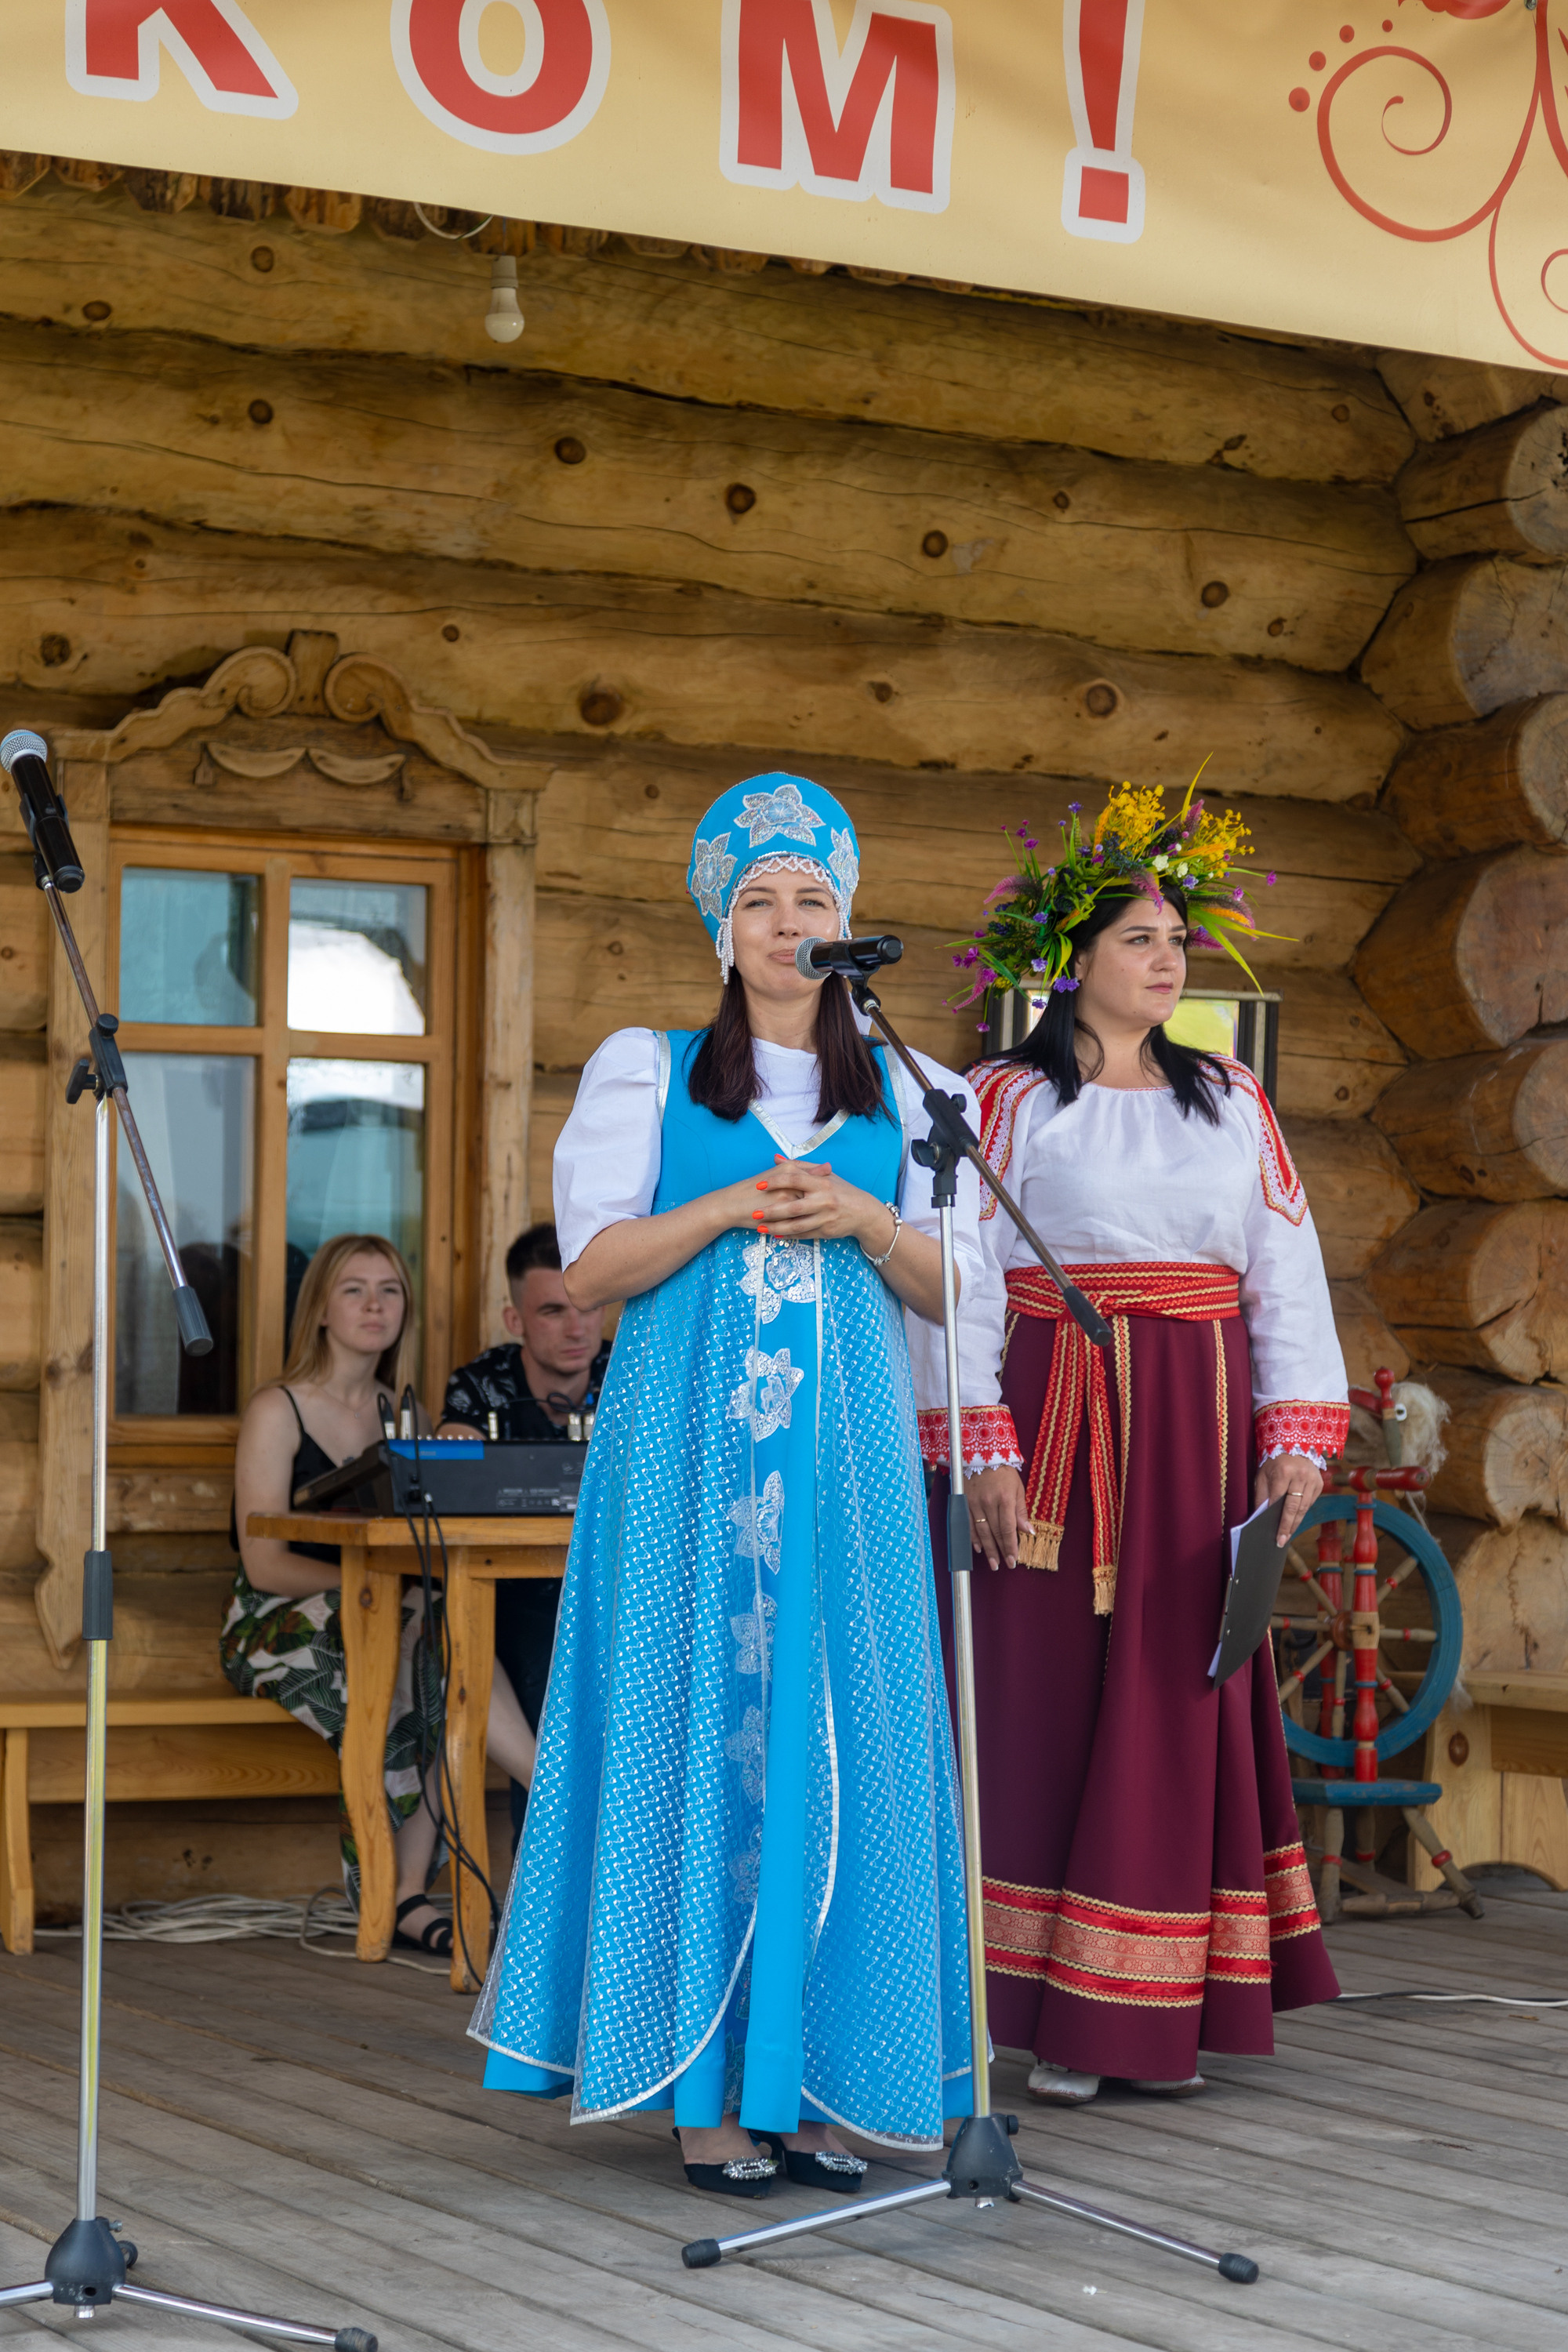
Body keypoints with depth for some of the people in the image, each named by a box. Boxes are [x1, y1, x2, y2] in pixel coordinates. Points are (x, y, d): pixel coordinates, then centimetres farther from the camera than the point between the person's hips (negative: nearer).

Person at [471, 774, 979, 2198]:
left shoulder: (897, 1093, 14)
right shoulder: (648, 1068, 8)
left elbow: (952, 1290, 10)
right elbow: (590, 1266, 0)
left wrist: (860, 1218, -7)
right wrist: (733, 1204, -11)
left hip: (844, 1445, 2)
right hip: (689, 1446, -2)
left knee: (834, 1736, -1)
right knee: (695, 1727, -5)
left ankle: (807, 2078, 4)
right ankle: (703, 2091, -2)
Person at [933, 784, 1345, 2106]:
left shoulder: (1232, 1104, 14)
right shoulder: (1009, 1101, 3)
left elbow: (1286, 1277, 10)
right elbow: (960, 1282, -3)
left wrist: (1298, 1436, -2)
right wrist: (980, 1448, -13)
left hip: (1197, 1442, 3)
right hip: (1061, 1426, -3)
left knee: (1183, 1705, 2)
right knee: (1047, 1698, -5)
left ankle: (1160, 2008, 7)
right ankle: (1050, 2018, -1)